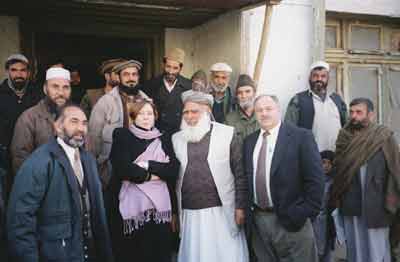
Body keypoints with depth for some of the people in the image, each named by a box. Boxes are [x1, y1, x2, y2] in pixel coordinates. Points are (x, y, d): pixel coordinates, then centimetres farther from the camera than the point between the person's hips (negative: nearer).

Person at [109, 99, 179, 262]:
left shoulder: (163, 140, 14)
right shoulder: (122, 136, 5)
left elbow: (174, 170, 1)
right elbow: (123, 168, -10)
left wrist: (148, 165, -10)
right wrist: (153, 174, -5)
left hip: (160, 206, 3)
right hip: (132, 206, -3)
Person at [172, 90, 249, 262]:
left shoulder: (227, 134, -1)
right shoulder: (177, 138, 8)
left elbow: (240, 174, -2)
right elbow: (173, 177, 10)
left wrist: (240, 207, -7)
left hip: (222, 212, -2)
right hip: (189, 214, 3)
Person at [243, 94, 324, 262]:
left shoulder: (301, 136, -6)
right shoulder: (249, 141, 11)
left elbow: (315, 179, -9)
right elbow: (245, 178, 13)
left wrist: (307, 213, -12)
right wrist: (248, 210, 5)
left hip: (291, 220, -4)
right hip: (257, 221, 5)